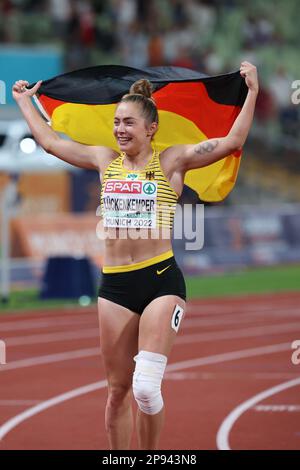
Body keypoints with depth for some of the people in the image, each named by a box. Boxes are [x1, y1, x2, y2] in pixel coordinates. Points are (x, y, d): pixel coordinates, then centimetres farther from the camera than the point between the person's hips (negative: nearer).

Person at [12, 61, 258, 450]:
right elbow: (50, 141, 24)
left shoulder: (171, 162, 1)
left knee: (146, 387, -16)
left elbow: (233, 141, -5)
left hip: (162, 281, -4)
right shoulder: (105, 160, 12)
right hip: (114, 284, 4)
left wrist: (252, 92, -9)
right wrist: (25, 101, 32)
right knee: (118, 389, 8)